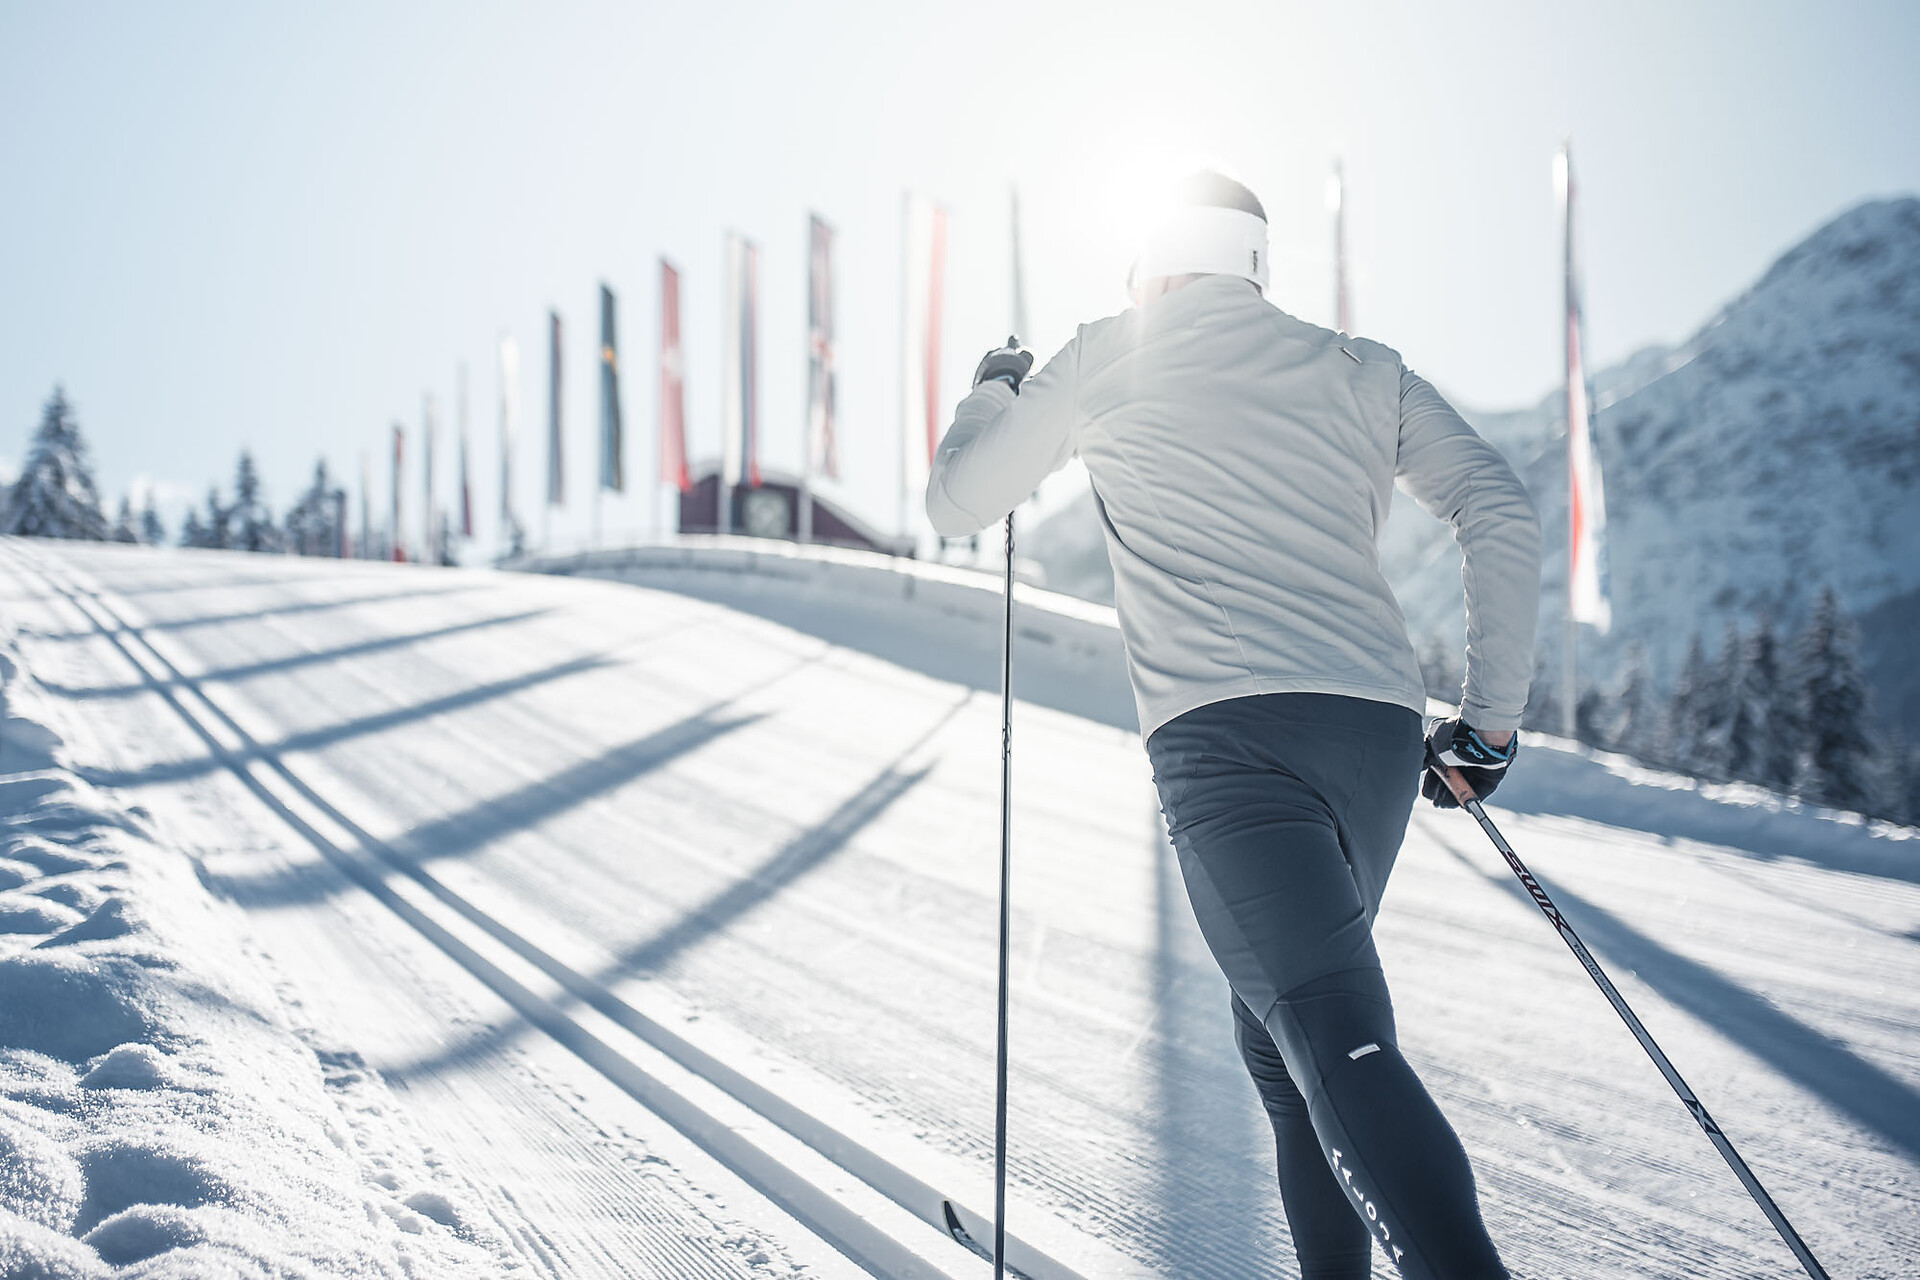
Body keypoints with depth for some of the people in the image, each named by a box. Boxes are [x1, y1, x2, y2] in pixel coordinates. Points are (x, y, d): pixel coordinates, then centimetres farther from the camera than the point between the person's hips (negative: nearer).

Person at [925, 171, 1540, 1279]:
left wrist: (992, 394, 42)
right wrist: (1492, 721, 14)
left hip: (1226, 735, -5)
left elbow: (956, 504, 22)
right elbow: (1503, 515, 9)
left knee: (1340, 1043, -17)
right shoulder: (1362, 371, 19)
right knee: (1284, 1028, 22)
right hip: (1381, 735, 5)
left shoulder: (1106, 363, 12)